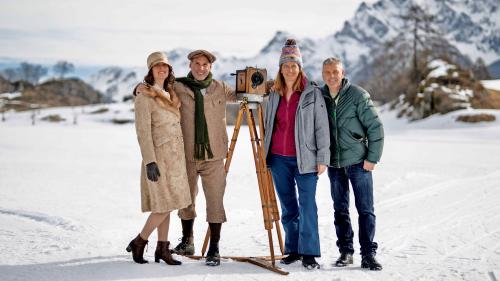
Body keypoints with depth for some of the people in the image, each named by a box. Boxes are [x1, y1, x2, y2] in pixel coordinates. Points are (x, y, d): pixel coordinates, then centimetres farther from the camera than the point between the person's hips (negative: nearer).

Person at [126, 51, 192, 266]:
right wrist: (150, 161, -21)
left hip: (175, 156, 8)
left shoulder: (170, 94, 14)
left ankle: (162, 248, 14)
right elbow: (143, 131, -15)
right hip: (159, 156, -7)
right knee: (163, 205, -8)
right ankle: (138, 243, 8)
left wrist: (180, 155, 16)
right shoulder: (144, 96, -10)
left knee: (167, 205, 8)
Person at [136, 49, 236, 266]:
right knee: (186, 200, 14)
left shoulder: (220, 89, 5)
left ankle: (214, 249, 8)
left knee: (215, 202, -2)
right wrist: (142, 89, -12)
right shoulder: (178, 88, 1)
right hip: (186, 156, 1)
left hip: (213, 157, -1)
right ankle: (187, 242, 32)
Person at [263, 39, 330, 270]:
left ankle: (309, 253, -2)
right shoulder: (274, 95, 11)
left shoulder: (313, 93, -2)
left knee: (307, 205, -7)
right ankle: (293, 249, 20)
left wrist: (322, 157, -9)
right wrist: (264, 153, 16)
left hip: (304, 159, -4)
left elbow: (322, 127, -4)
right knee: (287, 207, 11)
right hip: (279, 158, 5)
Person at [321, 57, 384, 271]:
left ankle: (368, 254, 6)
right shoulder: (319, 97, 3)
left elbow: (376, 127, -7)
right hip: (334, 164, 4)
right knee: (340, 210, 10)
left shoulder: (358, 95, -9)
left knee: (365, 209, -1)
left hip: (359, 162, -4)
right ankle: (345, 251, 20)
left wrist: (372, 158, -9)